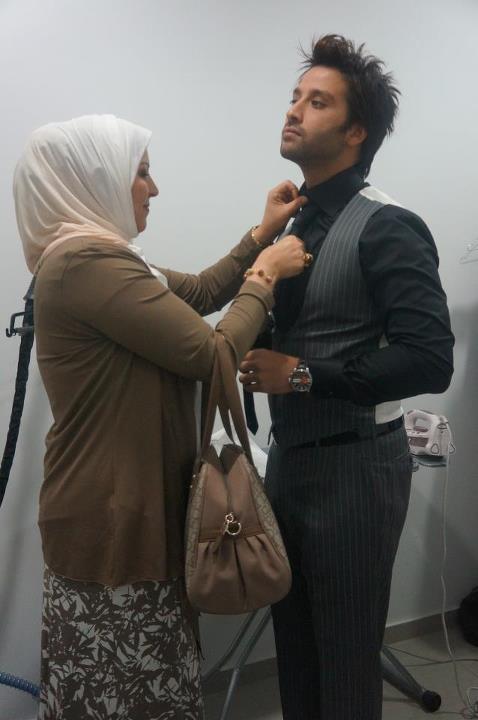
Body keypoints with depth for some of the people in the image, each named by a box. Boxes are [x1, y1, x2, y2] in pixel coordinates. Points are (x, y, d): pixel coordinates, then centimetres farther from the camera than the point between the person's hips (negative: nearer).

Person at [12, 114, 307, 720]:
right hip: (112, 521, -10)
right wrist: (265, 277, -6)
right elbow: (212, 353, -21)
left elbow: (199, 292, 20)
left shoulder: (94, 255, 13)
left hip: (129, 509, 10)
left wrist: (261, 237, 15)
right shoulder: (87, 260, -21)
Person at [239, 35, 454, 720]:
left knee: (345, 659, 8)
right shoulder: (294, 219, 10)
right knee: (294, 644, 20)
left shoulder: (387, 228, -15)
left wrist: (302, 376, -21)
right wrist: (251, 346, 3)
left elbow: (430, 361, -24)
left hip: (354, 465, -7)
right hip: (289, 455, 8)